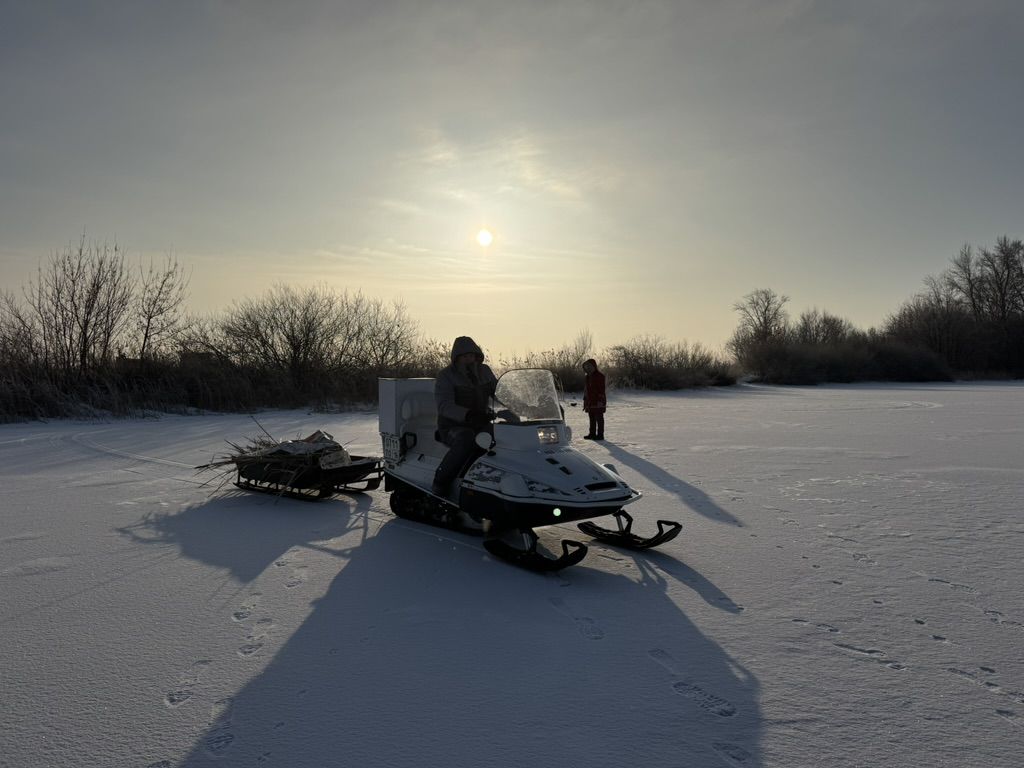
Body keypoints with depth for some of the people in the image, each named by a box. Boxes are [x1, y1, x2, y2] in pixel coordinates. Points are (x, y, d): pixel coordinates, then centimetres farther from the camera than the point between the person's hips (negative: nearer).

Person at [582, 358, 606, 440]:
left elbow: (601, 389, -15)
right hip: (590, 402, 8)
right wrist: (585, 401, 18)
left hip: (598, 402, -8)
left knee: (599, 419, -3)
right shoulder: (588, 377, 15)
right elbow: (586, 390, 20)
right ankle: (592, 433, 19)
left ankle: (600, 435, 0)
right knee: (592, 419, 12)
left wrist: (601, 400, -21)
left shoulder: (600, 376, -10)